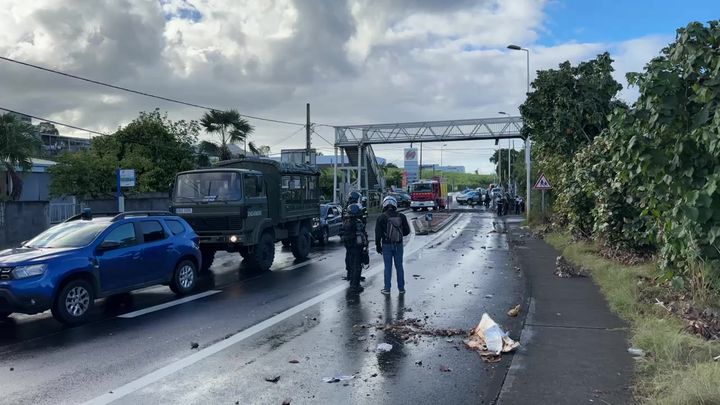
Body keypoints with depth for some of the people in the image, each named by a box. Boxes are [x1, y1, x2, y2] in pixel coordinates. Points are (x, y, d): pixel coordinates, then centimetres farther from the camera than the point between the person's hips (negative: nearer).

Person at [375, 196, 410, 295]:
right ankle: (401, 288, 18)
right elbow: (407, 231, 2)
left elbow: (378, 233, -6)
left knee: (388, 267, 6)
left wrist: (378, 245, 4)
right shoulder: (401, 216, -3)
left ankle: (387, 289, 10)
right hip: (399, 245, 2)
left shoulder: (381, 217, -8)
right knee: (399, 266, 11)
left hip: (386, 245, -2)